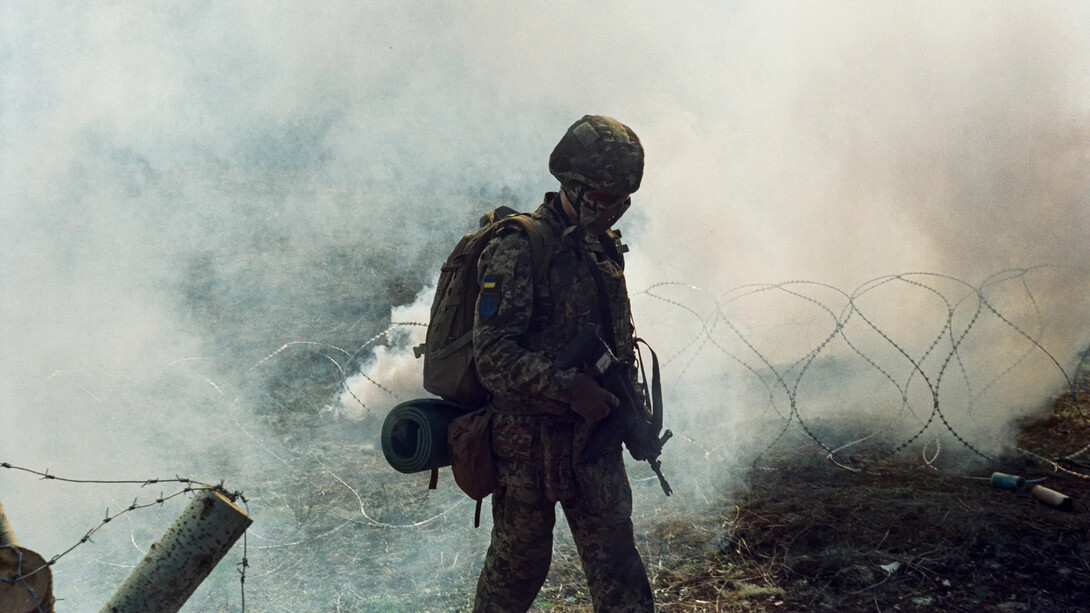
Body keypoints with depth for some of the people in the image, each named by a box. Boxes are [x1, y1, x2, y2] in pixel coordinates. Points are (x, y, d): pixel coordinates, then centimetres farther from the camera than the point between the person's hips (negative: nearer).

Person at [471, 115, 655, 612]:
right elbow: (494, 358, -21)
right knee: (519, 561, 10)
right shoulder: (517, 250, -16)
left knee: (616, 561, 6)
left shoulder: (604, 249, 10)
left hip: (593, 436, 6)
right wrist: (570, 389, -28)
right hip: (528, 443, -6)